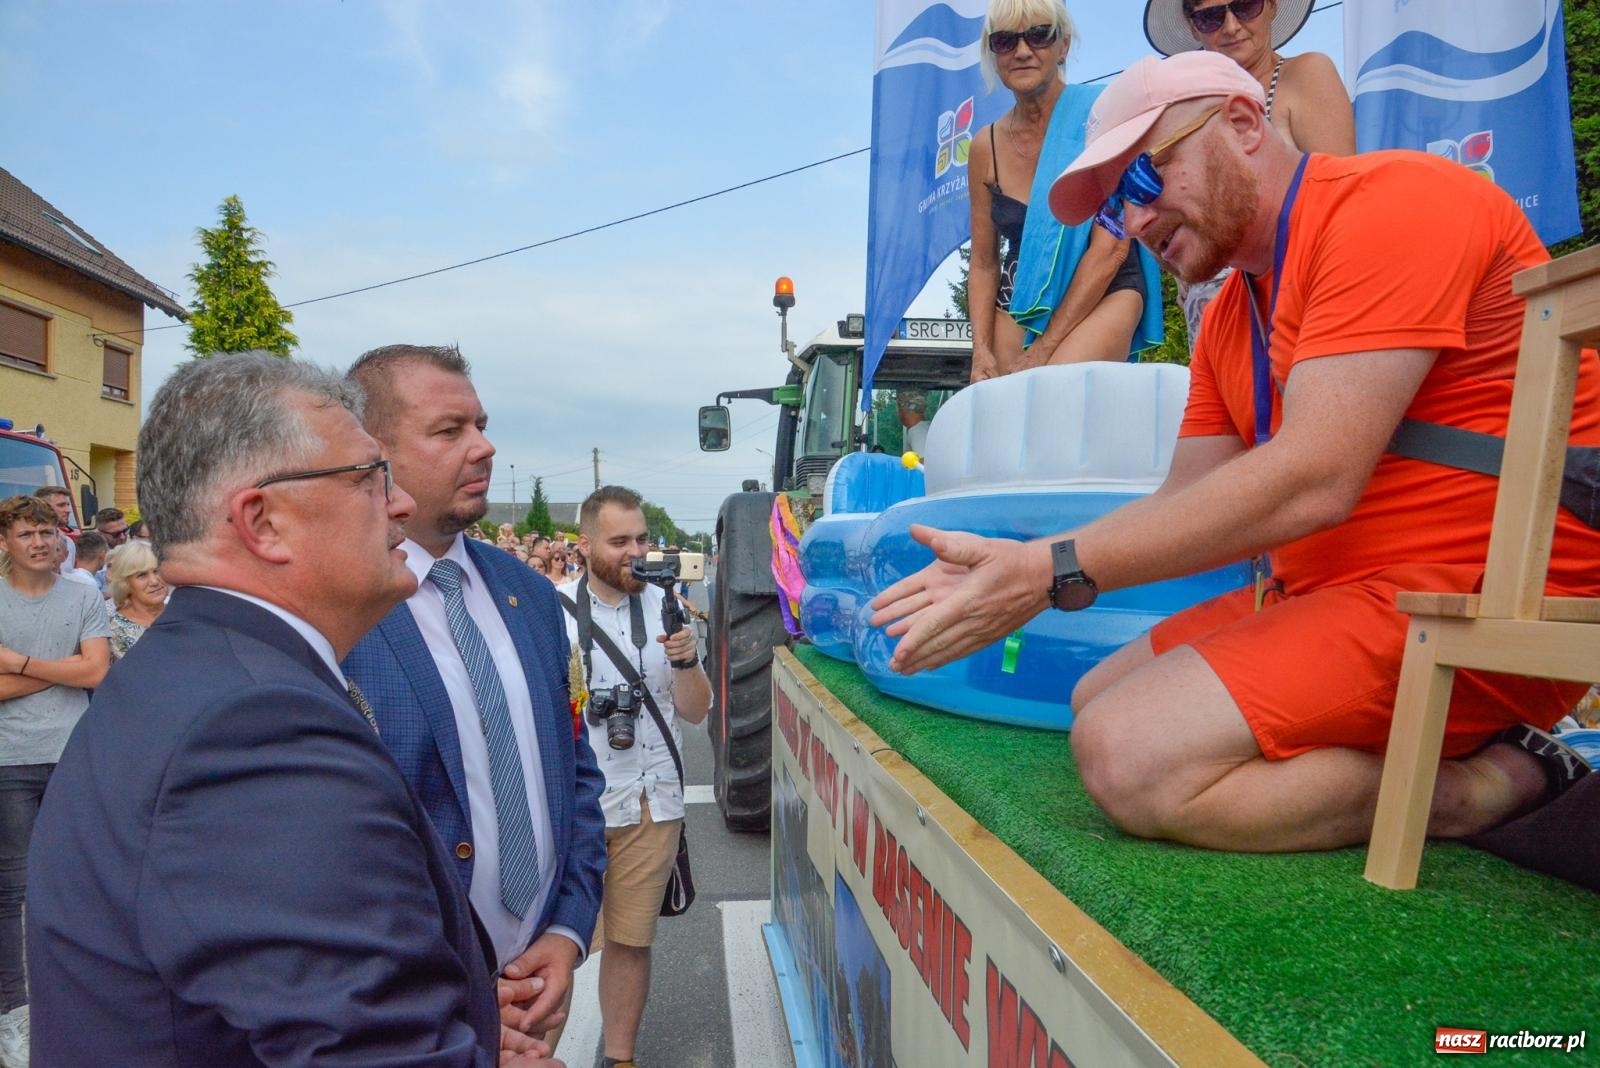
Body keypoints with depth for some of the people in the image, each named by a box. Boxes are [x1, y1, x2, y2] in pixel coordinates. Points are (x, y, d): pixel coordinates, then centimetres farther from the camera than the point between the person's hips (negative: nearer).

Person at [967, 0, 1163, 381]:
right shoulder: (985, 146, 5)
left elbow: (1112, 246, -12)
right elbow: (983, 263, 9)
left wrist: (1044, 349, -14)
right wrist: (981, 351, -6)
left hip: (1105, 294, -4)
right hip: (1017, 303, 4)